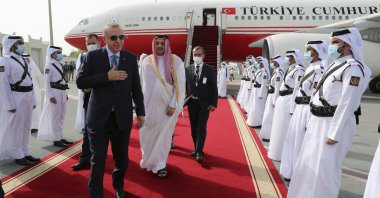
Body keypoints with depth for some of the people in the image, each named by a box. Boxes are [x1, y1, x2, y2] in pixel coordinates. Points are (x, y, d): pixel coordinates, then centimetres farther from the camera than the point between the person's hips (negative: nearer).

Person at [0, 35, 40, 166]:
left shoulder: (24, 60, 15)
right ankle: (18, 155, 14)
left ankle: (25, 152, 26)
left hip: (27, 97, 8)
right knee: (15, 128, 3)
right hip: (16, 98, -8)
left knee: (26, 127, 14)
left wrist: (33, 100, 13)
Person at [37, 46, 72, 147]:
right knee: (55, 117, -2)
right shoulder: (49, 65, -10)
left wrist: (65, 93, 17)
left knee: (61, 117, 13)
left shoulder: (60, 65, 14)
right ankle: (56, 139, 4)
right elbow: (47, 82, -14)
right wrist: (50, 96, -19)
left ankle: (60, 137, 22)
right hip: (54, 93, -8)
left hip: (62, 93, 8)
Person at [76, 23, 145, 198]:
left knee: (122, 159, 16)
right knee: (98, 161, 5)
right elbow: (80, 82, -8)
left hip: (123, 117, 2)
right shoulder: (93, 56, -2)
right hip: (99, 117, -2)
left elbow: (136, 88, 6)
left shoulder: (131, 58, 3)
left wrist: (140, 112, 4)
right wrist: (107, 77, -18)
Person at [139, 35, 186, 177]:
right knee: (147, 134, 9)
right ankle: (149, 159, 31)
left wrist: (173, 105, -12)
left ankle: (160, 164, 23)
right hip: (149, 105, 1)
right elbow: (141, 84, 3)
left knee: (164, 135, 8)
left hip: (167, 106, -1)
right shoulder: (146, 61, 0)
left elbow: (180, 85, -7)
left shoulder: (176, 62, -5)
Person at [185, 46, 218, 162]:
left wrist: (214, 103, -9)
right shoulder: (188, 69, 3)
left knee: (201, 127, -7)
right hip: (192, 102, 3)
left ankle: (199, 152, -3)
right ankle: (196, 149, 23)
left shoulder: (210, 70, -2)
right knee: (193, 127, 11)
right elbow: (185, 86, 5)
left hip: (204, 103, -3)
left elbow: (214, 88, -2)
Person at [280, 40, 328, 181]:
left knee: (302, 144, 1)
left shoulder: (319, 69, -16)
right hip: (299, 109, 10)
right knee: (294, 142, 18)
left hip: (307, 111, -10)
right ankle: (295, 173, 34)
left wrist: (310, 121, -21)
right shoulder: (310, 68, 14)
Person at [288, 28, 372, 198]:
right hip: (319, 121, 9)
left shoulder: (353, 68, -15)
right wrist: (312, 120, 16)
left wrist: (334, 133, -20)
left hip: (335, 123, -9)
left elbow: (347, 104, -20)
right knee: (309, 163, 18)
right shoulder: (336, 65, 13)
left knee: (324, 167, -1)